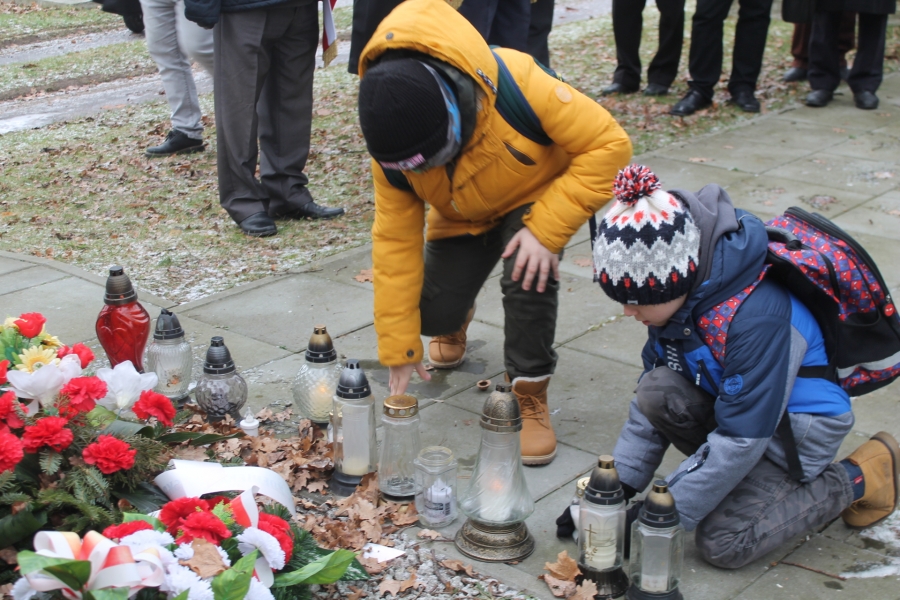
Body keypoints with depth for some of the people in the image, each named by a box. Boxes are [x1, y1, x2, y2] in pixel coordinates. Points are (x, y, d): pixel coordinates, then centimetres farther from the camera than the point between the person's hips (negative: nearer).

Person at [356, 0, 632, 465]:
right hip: (463, 216, 3)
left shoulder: (516, 83, -40)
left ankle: (531, 399, -11)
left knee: (527, 275, -32)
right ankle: (455, 321, 31)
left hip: (537, 197, -3)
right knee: (432, 314, -9)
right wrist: (399, 349, -15)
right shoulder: (392, 144, -26)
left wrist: (546, 231, -37)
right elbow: (394, 240, -18)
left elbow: (608, 145, -31)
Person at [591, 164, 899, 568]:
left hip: (796, 421, -7)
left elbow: (741, 439, -30)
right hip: (728, 397, 7)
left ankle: (861, 478, 2)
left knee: (723, 543, -16)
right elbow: (651, 400, -3)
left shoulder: (755, 317, -36)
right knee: (656, 390, -21)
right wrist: (620, 484, -9)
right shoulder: (678, 288, -12)